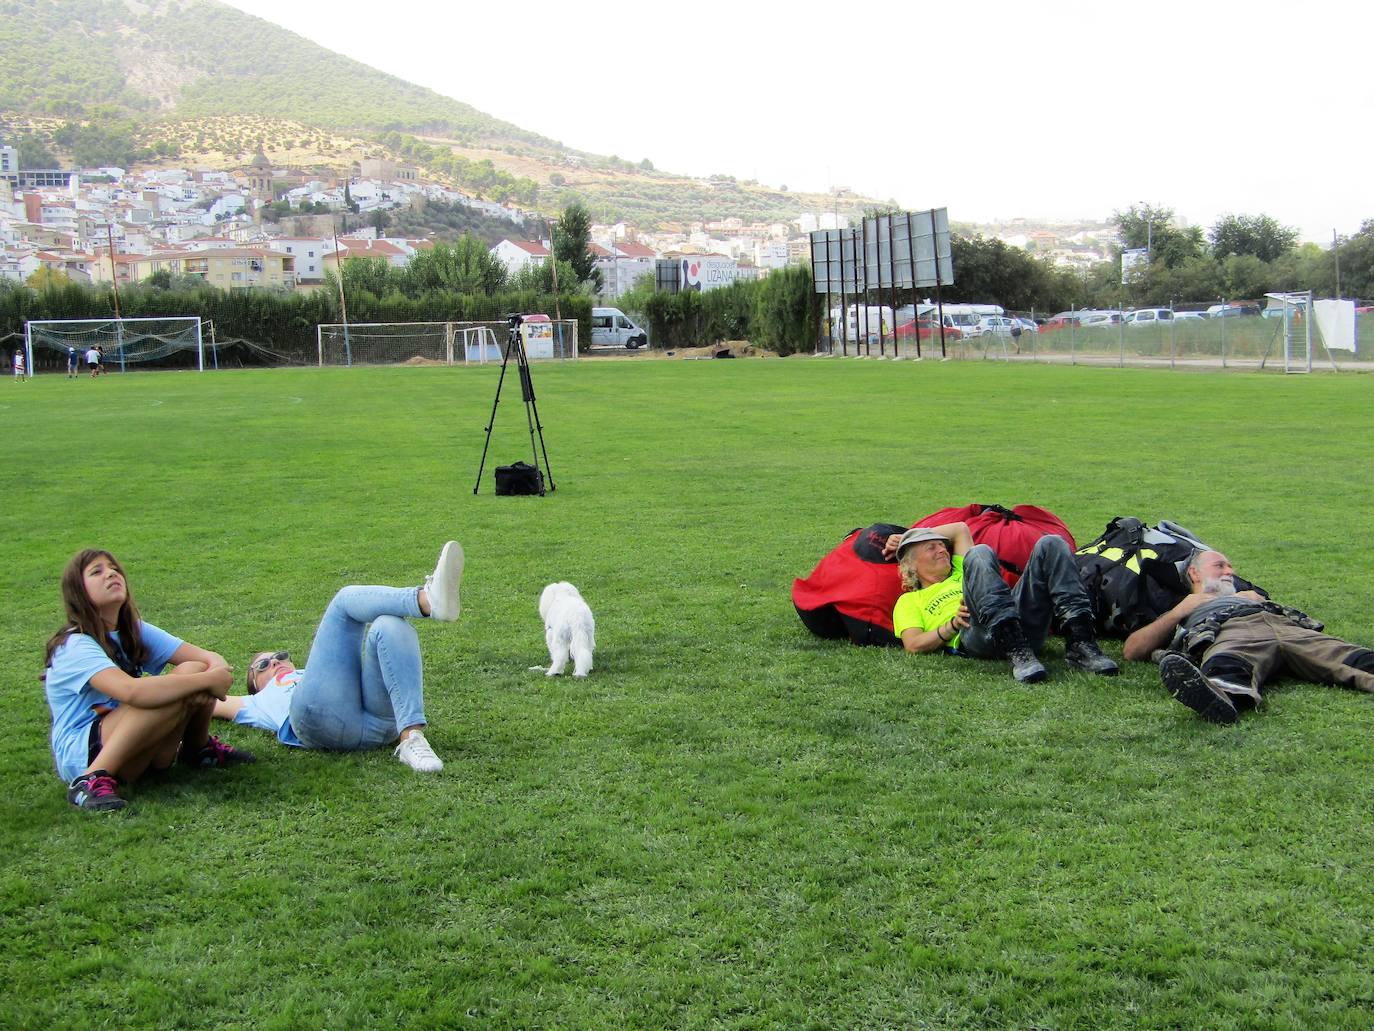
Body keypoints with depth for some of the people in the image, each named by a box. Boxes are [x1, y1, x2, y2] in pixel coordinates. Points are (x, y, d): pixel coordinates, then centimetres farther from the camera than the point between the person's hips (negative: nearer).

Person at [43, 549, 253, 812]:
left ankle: (197, 749, 12)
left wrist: (218, 670, -28)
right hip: (81, 757, -7)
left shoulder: (135, 631, 6)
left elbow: (209, 657, -3)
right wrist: (209, 680, -31)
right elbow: (132, 692, -35)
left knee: (195, 671, -13)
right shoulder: (76, 646, -17)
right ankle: (92, 780, -25)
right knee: (169, 693, -30)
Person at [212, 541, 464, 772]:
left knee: (391, 626, -25)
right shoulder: (262, 701, 42)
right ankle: (427, 600, -42)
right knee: (347, 599, -9)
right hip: (321, 716, -3)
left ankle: (411, 739, -44)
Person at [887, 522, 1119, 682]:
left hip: (1023, 624, 5)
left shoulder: (961, 573, 43)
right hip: (976, 636, -5)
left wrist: (906, 537, 47)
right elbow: (913, 645, 9)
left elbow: (960, 528, 45)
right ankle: (1018, 654, -46)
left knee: (1051, 544, -10)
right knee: (980, 553, -27)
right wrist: (952, 626, -7)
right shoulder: (909, 601, 27)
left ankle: (1080, 642, -31)